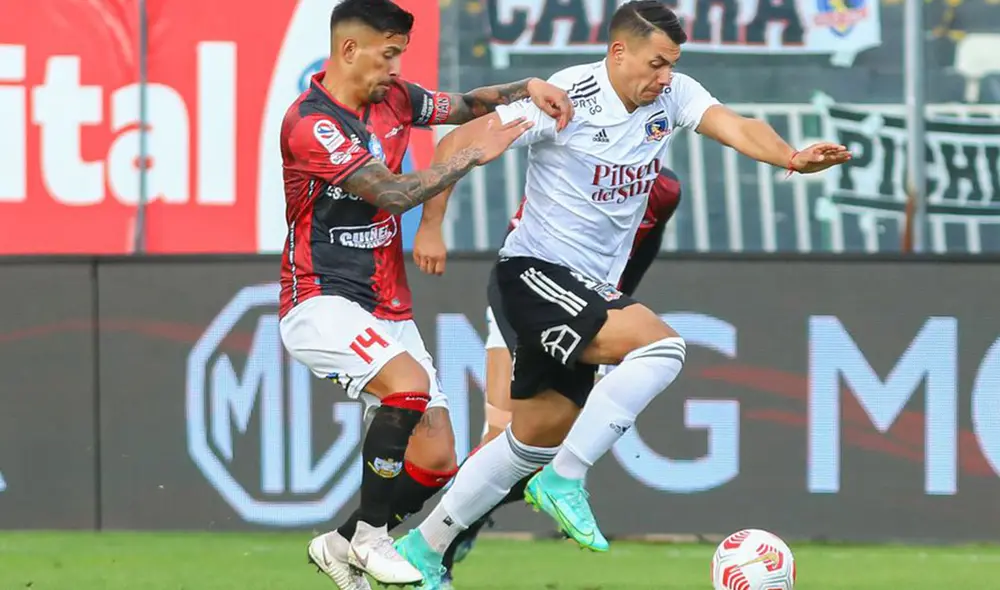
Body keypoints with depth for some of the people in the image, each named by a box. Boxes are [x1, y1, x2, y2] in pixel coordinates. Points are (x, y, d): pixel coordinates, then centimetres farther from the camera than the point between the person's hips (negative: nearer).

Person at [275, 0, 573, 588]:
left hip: (388, 311, 8)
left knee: (436, 460, -1)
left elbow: (464, 104, 22)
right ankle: (370, 534, -18)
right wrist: (476, 153, -15)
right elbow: (393, 192, -21)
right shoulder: (311, 124, -17)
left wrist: (527, 89, 3)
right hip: (322, 303, -8)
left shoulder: (391, 98, 7)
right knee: (408, 384, -34)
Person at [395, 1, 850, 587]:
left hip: (592, 286, 8)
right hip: (538, 272, -8)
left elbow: (734, 127, -15)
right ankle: (566, 481, -17)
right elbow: (457, 145, -12)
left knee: (540, 435, 15)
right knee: (661, 346, -25)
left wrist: (792, 158, -35)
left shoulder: (672, 94, 1)